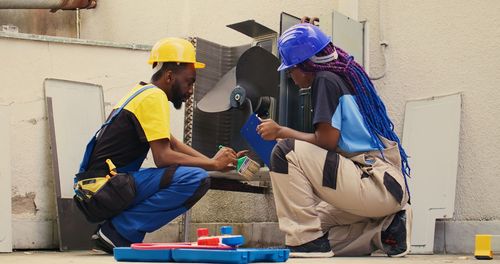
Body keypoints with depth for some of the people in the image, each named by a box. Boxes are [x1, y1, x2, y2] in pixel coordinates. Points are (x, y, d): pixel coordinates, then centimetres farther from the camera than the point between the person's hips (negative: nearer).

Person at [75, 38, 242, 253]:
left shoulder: (142, 93, 21)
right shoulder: (154, 96, -9)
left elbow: (173, 144, 24)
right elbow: (163, 157, -18)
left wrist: (215, 161, 13)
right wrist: (213, 164, -7)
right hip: (107, 187, -10)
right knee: (197, 179, -20)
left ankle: (115, 232, 9)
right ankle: (120, 231, -13)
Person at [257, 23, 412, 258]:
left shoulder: (325, 79, -7)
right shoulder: (348, 77, 20)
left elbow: (327, 140, -15)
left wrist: (281, 131, -2)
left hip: (377, 186, -10)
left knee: (285, 152, -13)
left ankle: (307, 239, -11)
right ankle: (385, 228, 9)